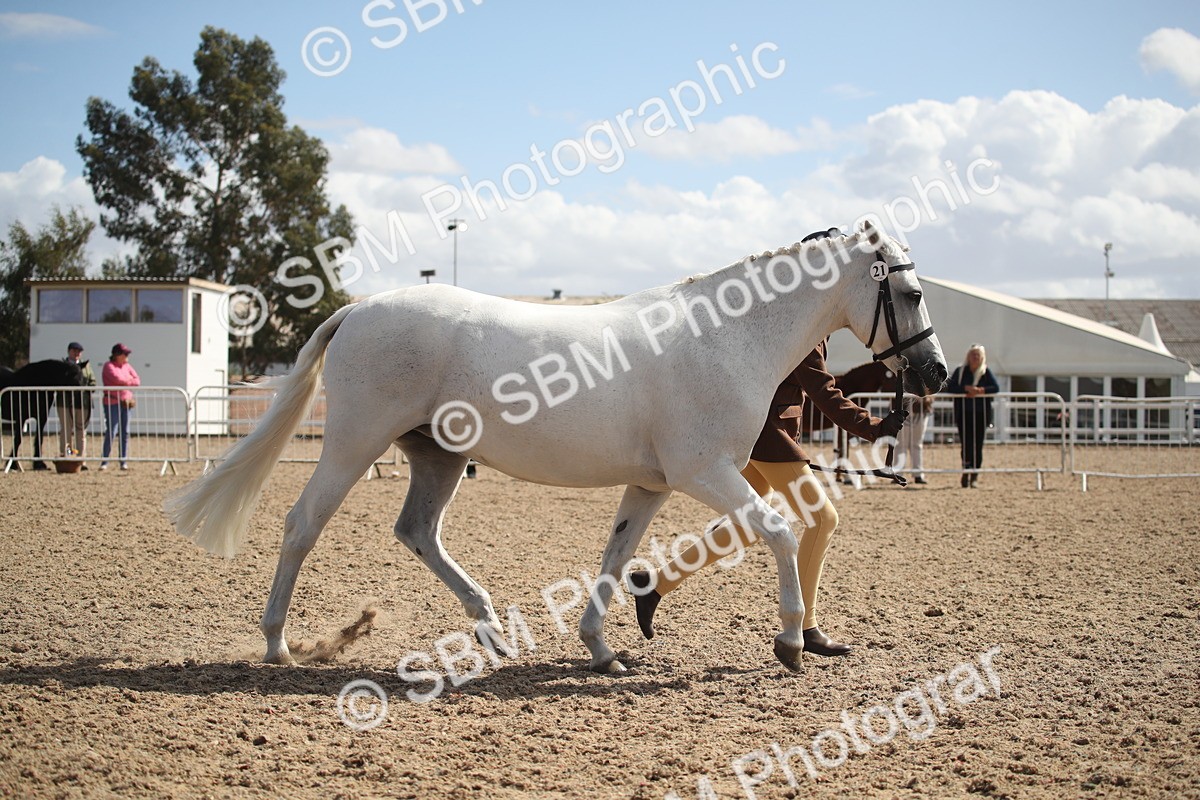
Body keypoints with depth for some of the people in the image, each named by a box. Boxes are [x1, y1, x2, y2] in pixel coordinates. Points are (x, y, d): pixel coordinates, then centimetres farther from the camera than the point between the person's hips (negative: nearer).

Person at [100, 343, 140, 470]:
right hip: (112, 403, -6)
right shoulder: (109, 366, -5)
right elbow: (117, 379, -20)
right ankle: (104, 461, 1)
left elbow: (137, 381, 7)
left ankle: (124, 462, 9)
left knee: (125, 433, 5)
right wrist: (130, 380, -3)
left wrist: (125, 381, -8)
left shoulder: (127, 366, 14)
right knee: (110, 432, -7)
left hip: (126, 402, 6)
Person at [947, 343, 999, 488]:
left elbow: (996, 388, -7)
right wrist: (966, 389, -18)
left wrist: (980, 391, -21)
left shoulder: (986, 372, 3)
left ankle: (974, 477, 6)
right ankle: (966, 473, 9)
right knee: (966, 445, -4)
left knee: (977, 446, -1)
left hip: (980, 415, 0)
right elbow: (950, 387, -4)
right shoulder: (960, 371, 4)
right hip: (963, 415, 0)